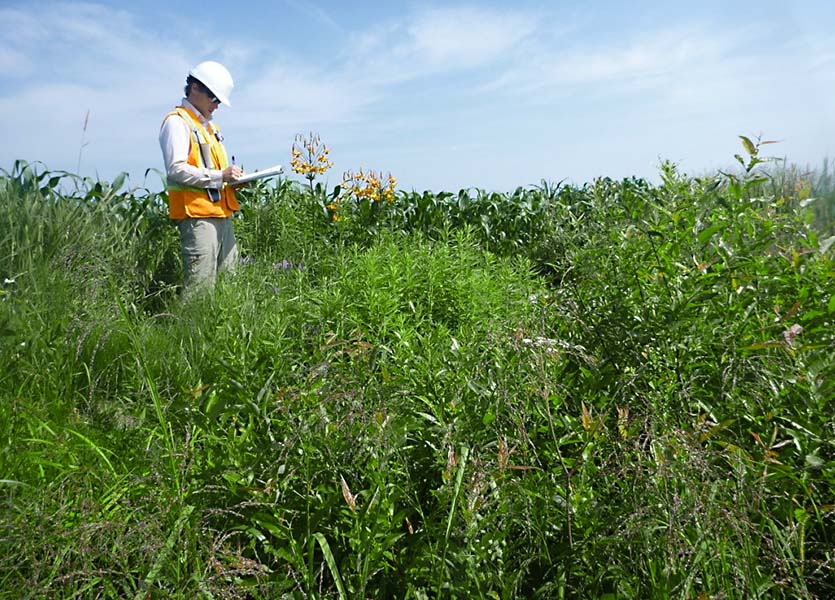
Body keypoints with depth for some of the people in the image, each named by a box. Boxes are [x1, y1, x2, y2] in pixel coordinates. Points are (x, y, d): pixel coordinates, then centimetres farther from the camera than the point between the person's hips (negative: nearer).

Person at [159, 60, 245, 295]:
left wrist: (232, 177, 10)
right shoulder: (177, 122, -4)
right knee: (201, 286, -11)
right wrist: (219, 176, -20)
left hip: (221, 213, 9)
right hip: (196, 214, -9)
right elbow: (176, 169, -16)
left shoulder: (209, 125, 24)